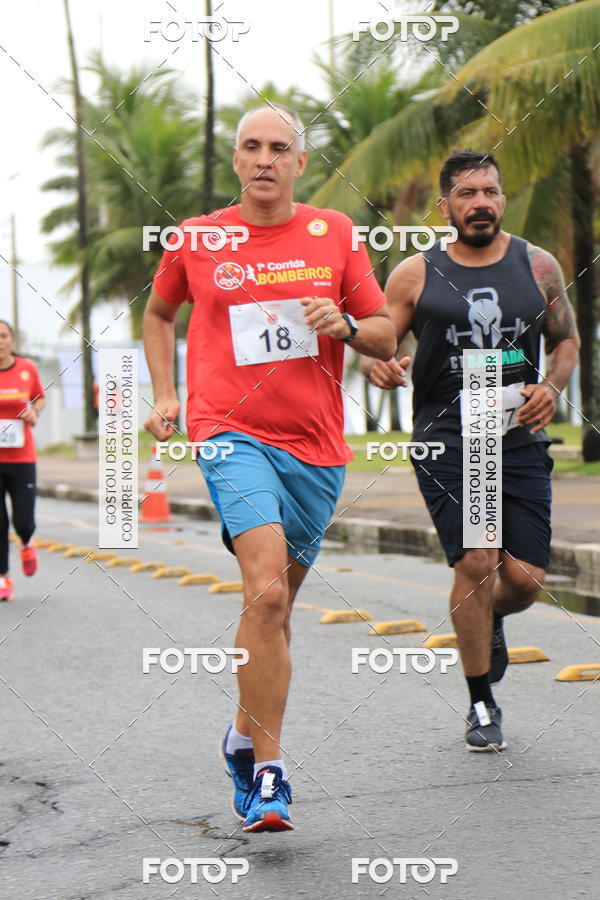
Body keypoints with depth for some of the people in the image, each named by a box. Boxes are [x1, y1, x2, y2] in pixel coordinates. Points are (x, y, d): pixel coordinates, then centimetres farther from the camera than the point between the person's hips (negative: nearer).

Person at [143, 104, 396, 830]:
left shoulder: (334, 234, 8)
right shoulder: (196, 240, 5)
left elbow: (385, 336, 11)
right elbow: (158, 313, 24)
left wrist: (344, 324, -11)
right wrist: (164, 395, 12)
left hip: (316, 444, 3)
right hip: (231, 435, -3)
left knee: (274, 605, 13)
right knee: (266, 592, -22)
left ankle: (245, 737, 36)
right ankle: (268, 772, -17)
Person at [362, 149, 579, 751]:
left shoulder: (538, 267, 7)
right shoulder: (415, 275, 1)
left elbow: (567, 340, 17)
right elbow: (373, 348, 4)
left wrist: (551, 388, -2)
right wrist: (381, 368, -19)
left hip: (520, 441, 2)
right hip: (446, 443, -2)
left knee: (526, 579, -3)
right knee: (475, 563, -14)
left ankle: (490, 621, 37)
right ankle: (482, 705, 6)